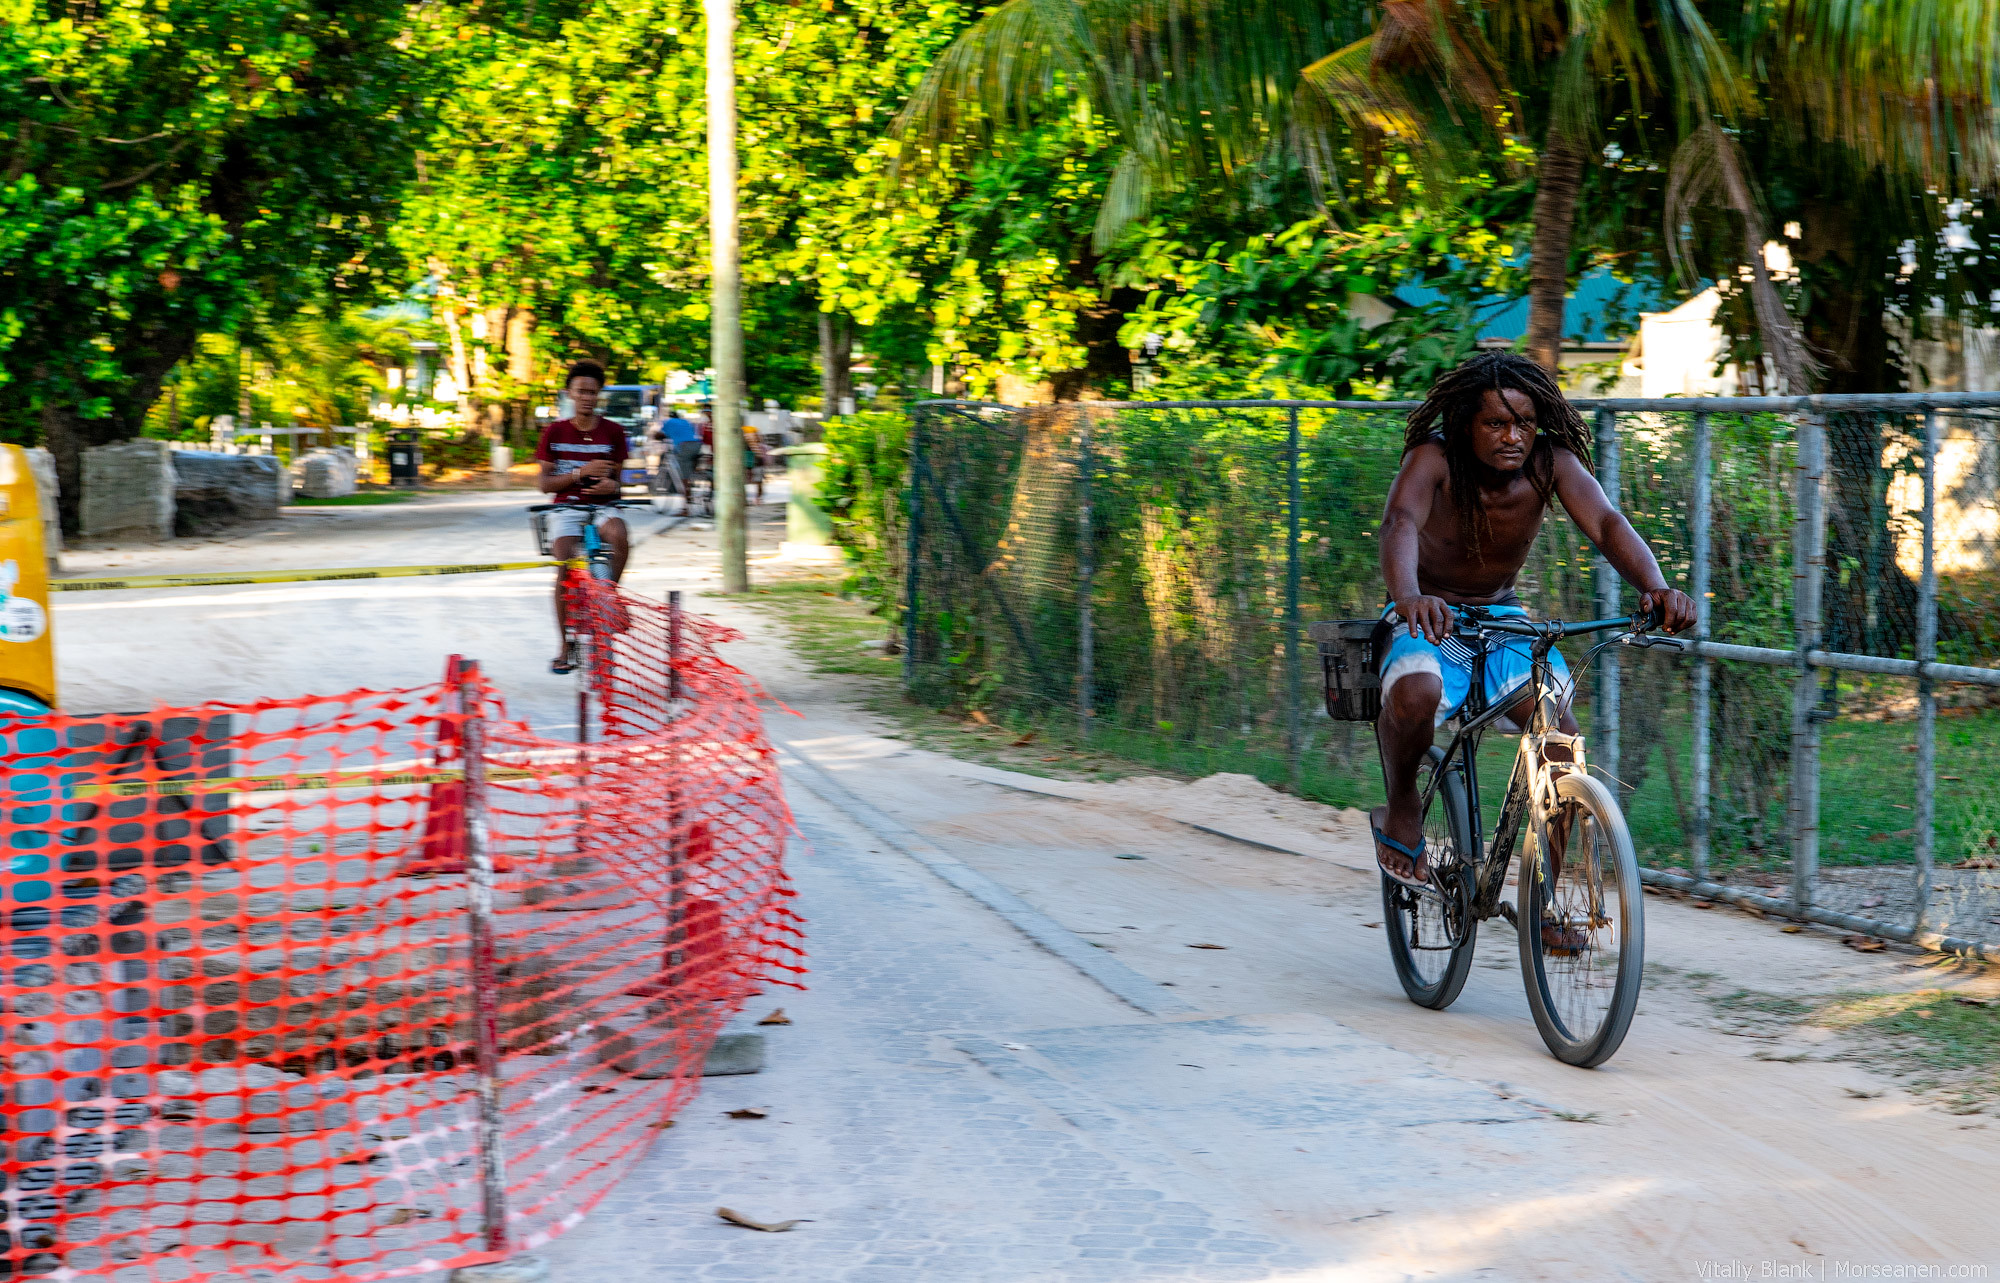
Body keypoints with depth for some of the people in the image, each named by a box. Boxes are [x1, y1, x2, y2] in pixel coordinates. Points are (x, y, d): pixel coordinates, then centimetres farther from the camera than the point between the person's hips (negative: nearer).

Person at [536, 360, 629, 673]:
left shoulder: (613, 432, 5)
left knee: (618, 535, -36)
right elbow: (543, 483, 1)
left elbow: (616, 477, 11)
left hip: (602, 506, 0)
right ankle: (565, 647, -9)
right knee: (566, 568, -23)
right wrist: (581, 473, -14)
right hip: (567, 507, 0)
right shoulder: (555, 432, 4)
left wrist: (611, 485, -15)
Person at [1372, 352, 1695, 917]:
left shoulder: (1550, 462, -15)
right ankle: (1400, 805, -5)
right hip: (1430, 618, -3)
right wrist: (1407, 596, -63)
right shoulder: (1433, 459, -22)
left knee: (1560, 729, -19)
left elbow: (1606, 522, -30)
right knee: (1415, 694, -37)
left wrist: (1655, 587, -50)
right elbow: (1400, 525, -41)